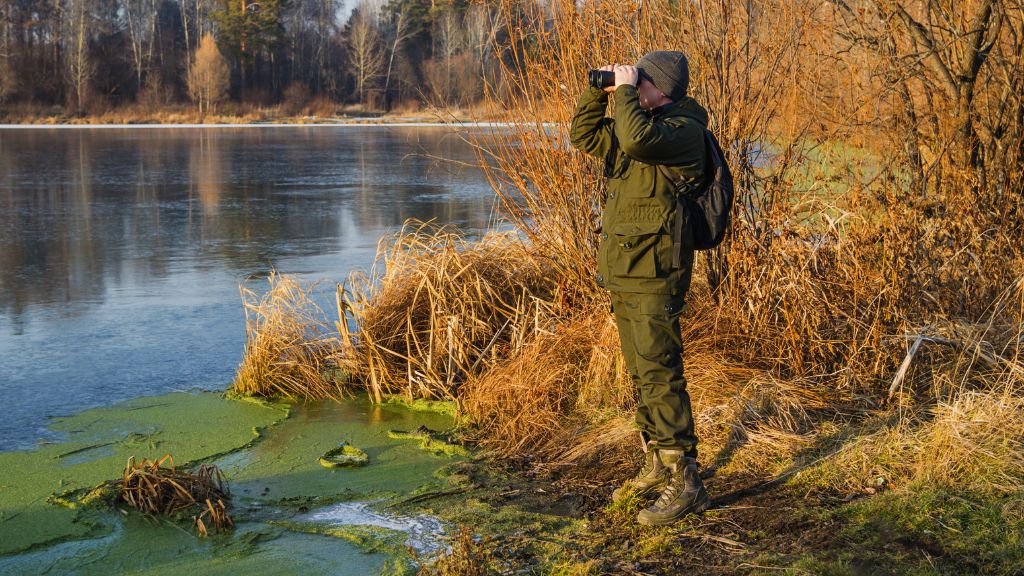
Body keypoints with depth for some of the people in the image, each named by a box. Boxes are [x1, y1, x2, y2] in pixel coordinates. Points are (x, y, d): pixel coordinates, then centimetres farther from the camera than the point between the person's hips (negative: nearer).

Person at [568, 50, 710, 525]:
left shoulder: (682, 128, -12)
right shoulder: (641, 123, 16)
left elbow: (639, 139, -32)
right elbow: (584, 137, 25)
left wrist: (625, 90, -17)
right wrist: (600, 92, 11)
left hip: (653, 276, -10)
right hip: (623, 272, 10)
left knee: (659, 376, -11)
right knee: (642, 375, 15)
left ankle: (683, 482, -7)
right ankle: (657, 467, 26)